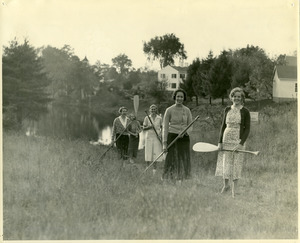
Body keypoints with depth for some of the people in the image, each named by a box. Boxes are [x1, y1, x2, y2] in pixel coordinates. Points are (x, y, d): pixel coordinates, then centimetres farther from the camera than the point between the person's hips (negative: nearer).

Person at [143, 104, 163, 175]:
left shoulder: (159, 118, 6)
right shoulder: (147, 118, 4)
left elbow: (162, 127, 10)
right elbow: (144, 128, 5)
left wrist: (160, 133, -6)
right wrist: (149, 127, -14)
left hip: (157, 137, 0)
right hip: (149, 137, 0)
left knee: (156, 152, -3)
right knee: (148, 152, -2)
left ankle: (154, 169, 5)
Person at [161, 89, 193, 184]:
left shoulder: (187, 110, 6)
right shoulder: (169, 110, -2)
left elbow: (190, 127, 8)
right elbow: (165, 127, -3)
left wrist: (184, 132, -14)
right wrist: (164, 143, -8)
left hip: (184, 138, 3)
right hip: (172, 137, -3)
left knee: (183, 161, 2)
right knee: (172, 161, -8)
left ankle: (179, 182, 9)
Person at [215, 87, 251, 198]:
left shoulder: (245, 111, -1)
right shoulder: (227, 109, 9)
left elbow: (247, 129, -4)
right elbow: (223, 126, 11)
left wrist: (241, 143, -15)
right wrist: (220, 142, 3)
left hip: (238, 140, -3)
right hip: (226, 139, 3)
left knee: (236, 164, 2)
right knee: (225, 163, 5)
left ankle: (233, 189, 13)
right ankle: (226, 185, 26)